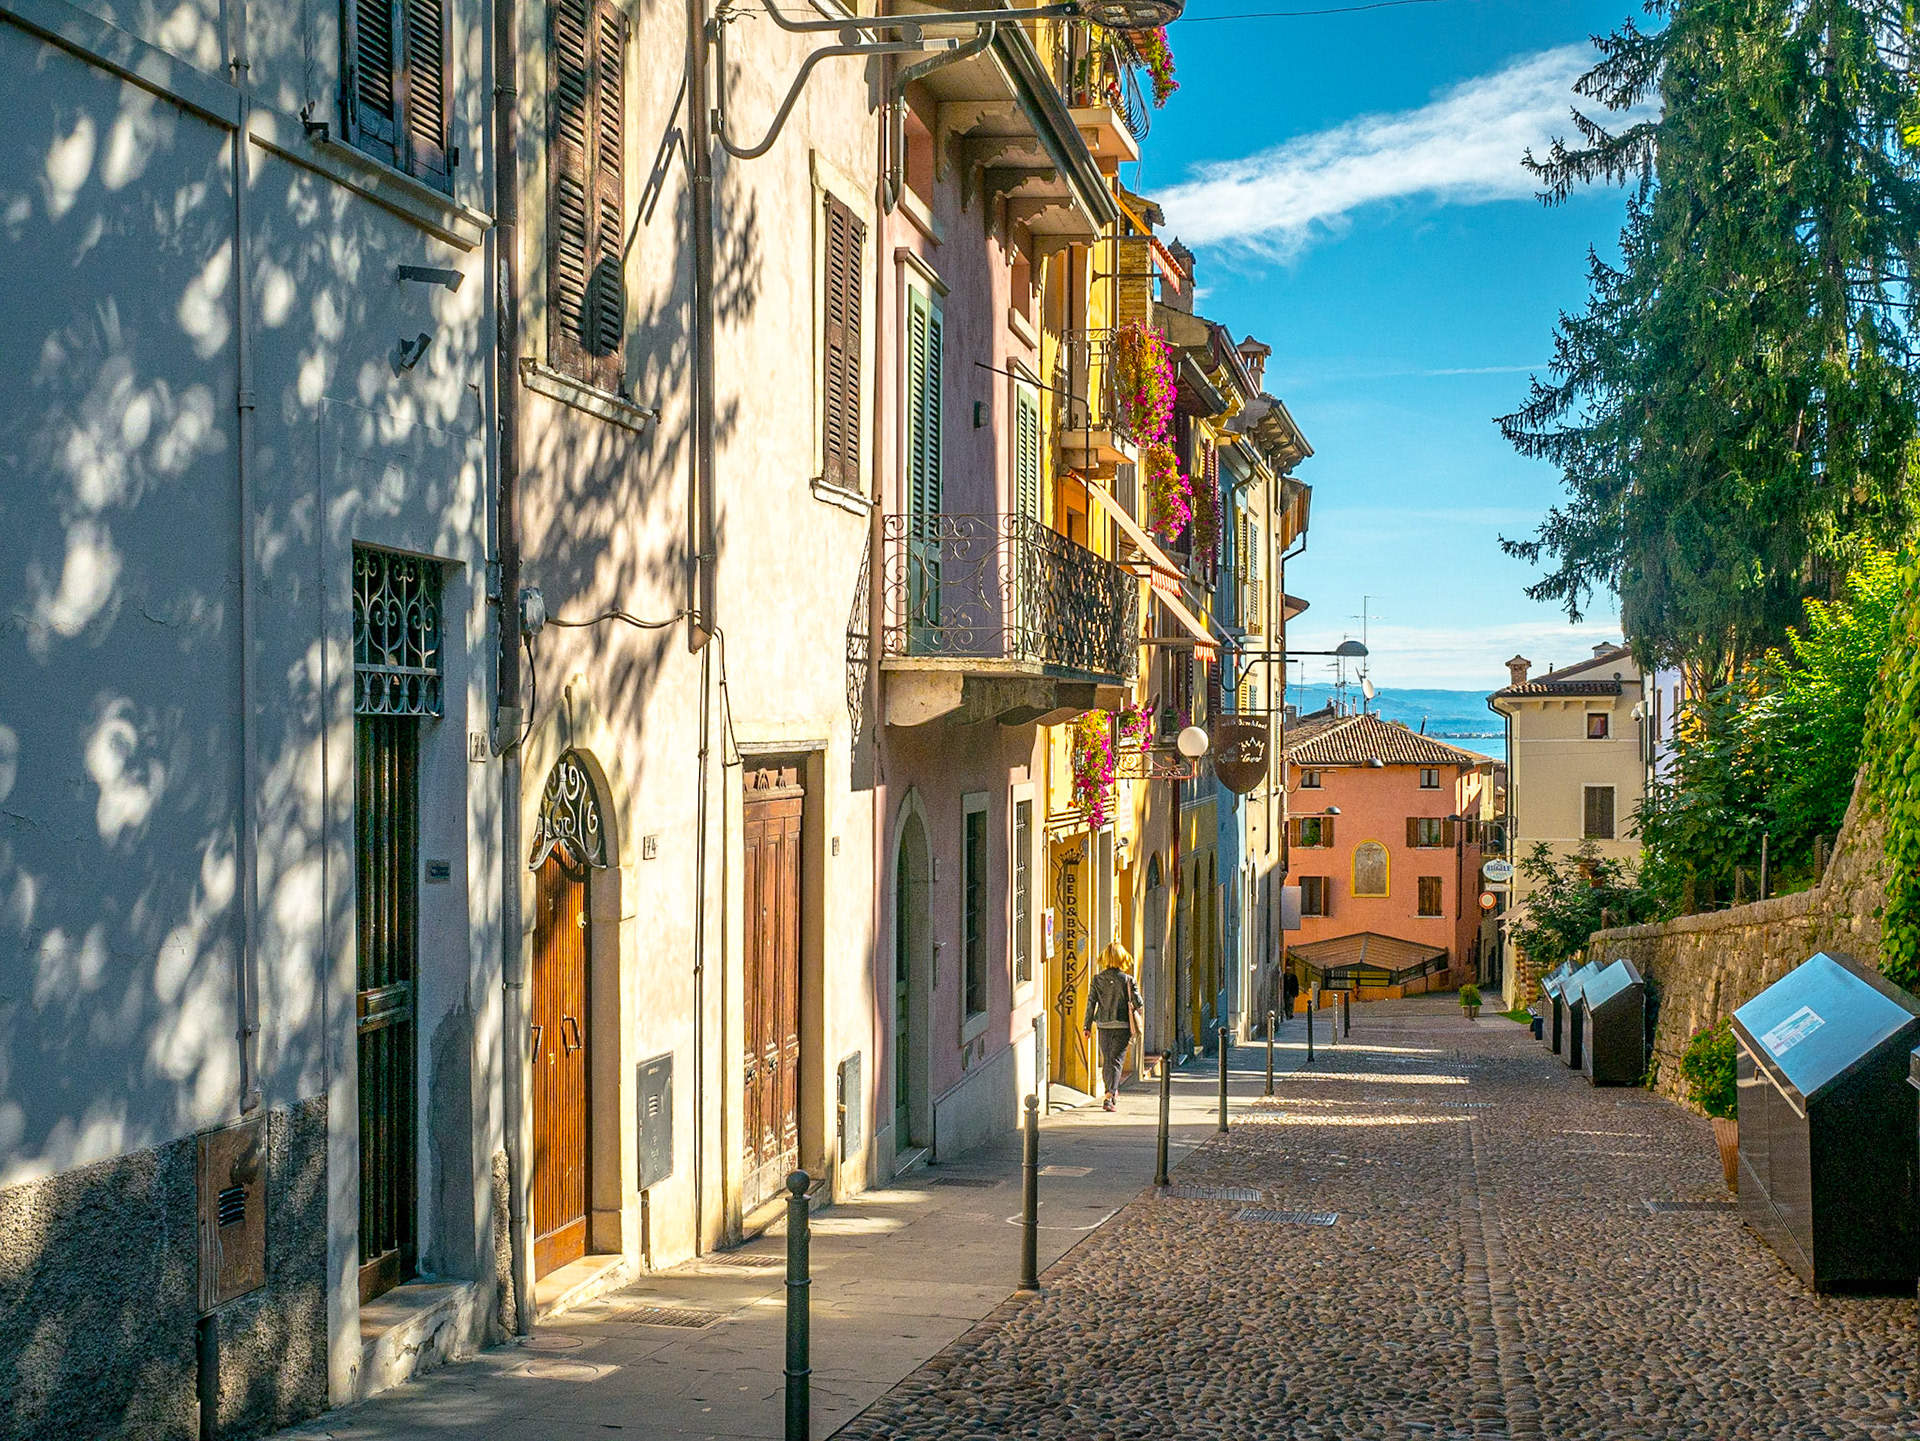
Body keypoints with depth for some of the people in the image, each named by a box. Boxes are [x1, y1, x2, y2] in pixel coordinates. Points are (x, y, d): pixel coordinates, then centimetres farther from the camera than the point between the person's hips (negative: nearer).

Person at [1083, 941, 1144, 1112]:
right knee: (1116, 1060, -2)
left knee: (1106, 1060, 18)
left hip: (1103, 1025, 3)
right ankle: (1109, 1097, -15)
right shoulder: (1127, 980, -9)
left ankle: (1112, 1092, 34)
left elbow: (1091, 1003, 0)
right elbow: (1137, 1003, -5)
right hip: (1122, 1025, -3)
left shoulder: (1097, 980, -1)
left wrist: (1088, 1026, 6)